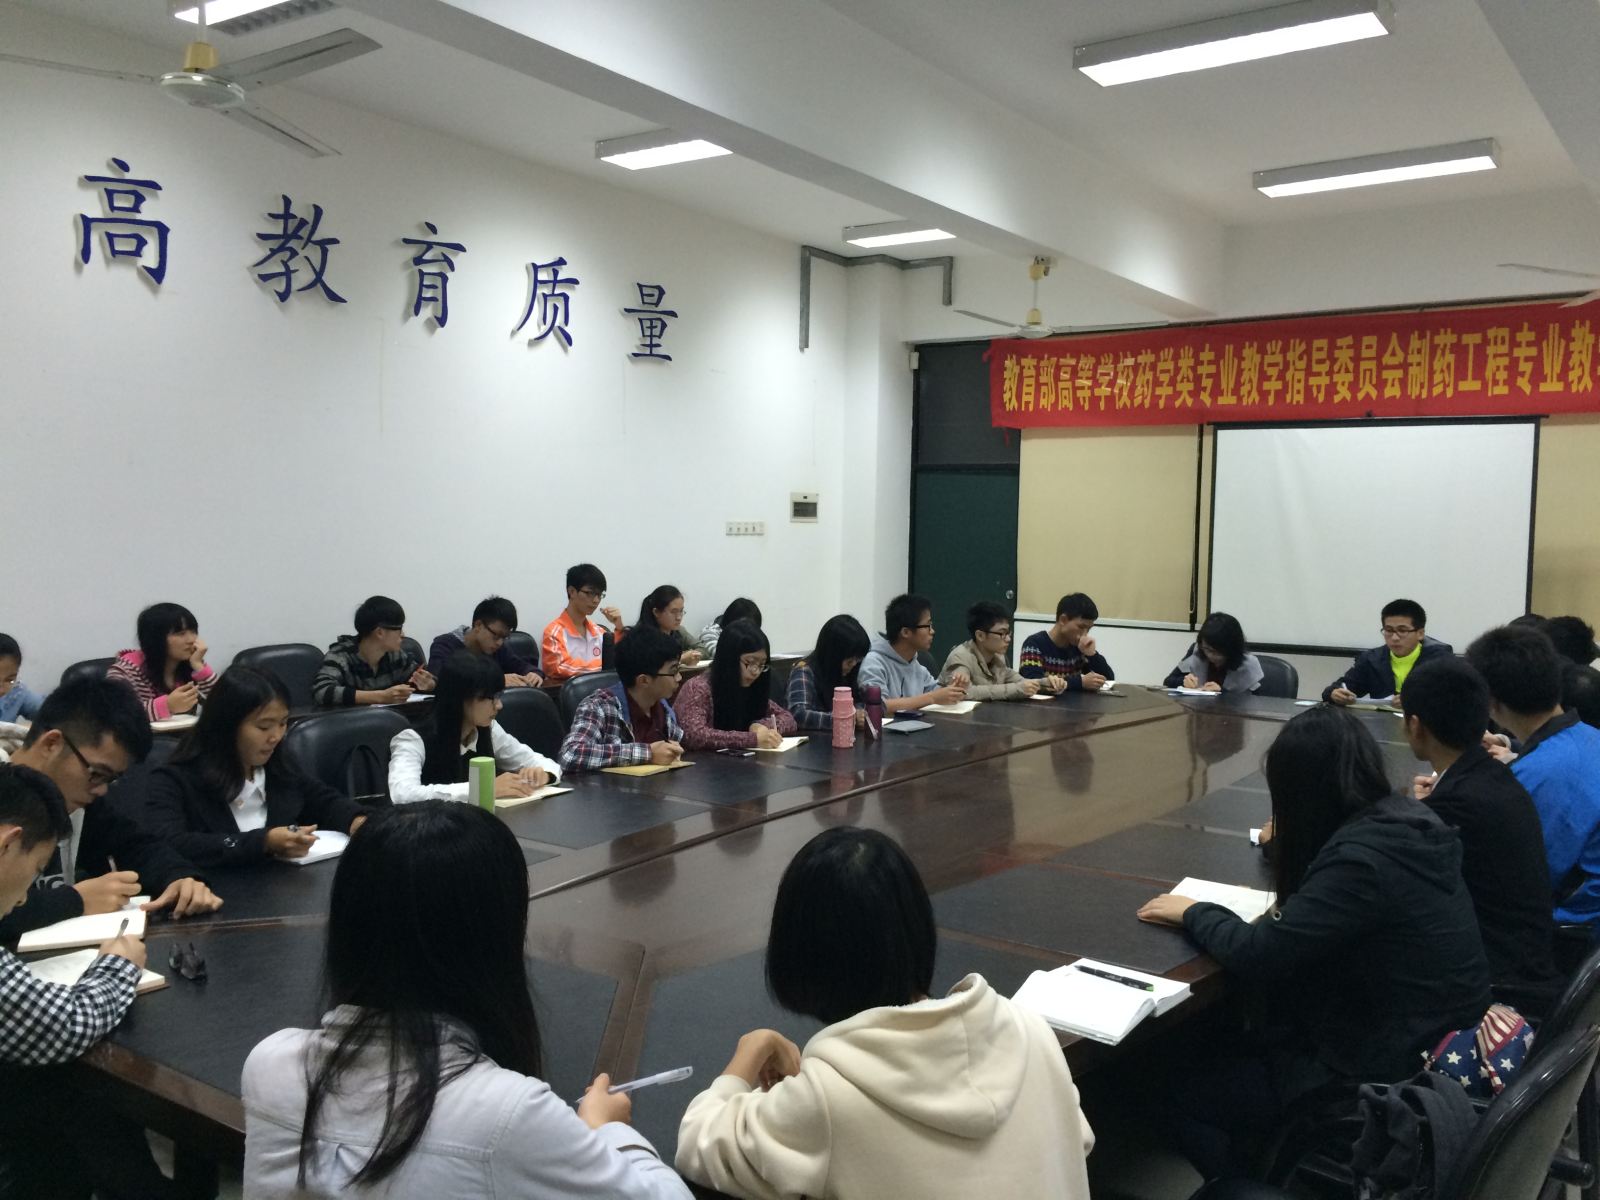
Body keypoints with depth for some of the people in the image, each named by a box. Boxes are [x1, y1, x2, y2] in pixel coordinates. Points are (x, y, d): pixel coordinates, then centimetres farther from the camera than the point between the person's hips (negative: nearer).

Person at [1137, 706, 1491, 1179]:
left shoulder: (1362, 860, -28)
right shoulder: (1407, 821, -1)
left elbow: (1259, 955, -24)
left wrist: (1195, 913, -8)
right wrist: (1291, 842, 31)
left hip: (1398, 1077, -9)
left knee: (1188, 1088, 4)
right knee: (1231, 1047, 20)